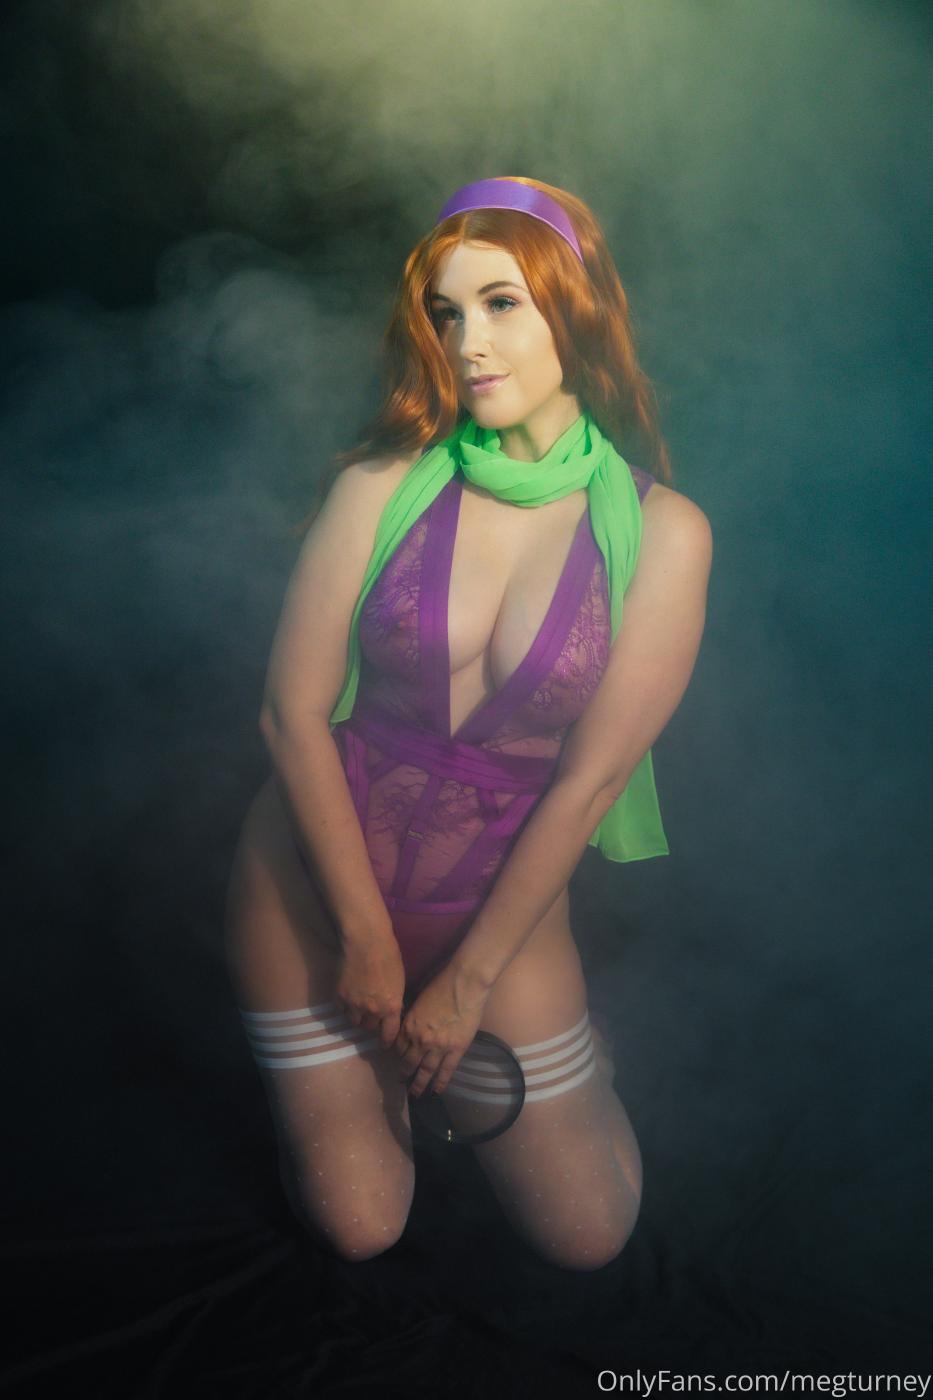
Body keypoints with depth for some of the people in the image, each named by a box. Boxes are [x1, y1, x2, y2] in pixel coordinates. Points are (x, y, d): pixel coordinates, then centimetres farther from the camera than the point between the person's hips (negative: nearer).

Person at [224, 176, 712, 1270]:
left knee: (587, 1236, 10)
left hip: (503, 898, 1)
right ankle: (386, 1040, 36)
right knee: (359, 1228, 9)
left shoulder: (660, 533, -12)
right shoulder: (383, 486, -12)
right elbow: (293, 713, -10)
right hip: (315, 876, 0)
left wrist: (468, 981, -8)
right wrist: (365, 936, -10)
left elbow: (587, 779, -12)